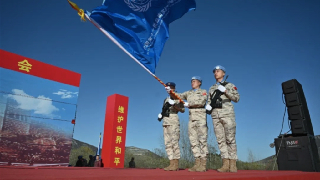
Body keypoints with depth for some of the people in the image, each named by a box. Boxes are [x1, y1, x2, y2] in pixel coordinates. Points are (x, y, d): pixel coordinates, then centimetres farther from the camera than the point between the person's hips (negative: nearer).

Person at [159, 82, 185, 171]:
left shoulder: (178, 98, 4)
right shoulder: (166, 99, 22)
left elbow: (182, 110, -5)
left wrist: (174, 104, -16)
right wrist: (161, 115, 6)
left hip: (174, 121, -7)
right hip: (165, 121, 7)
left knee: (174, 142, -11)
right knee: (167, 143, 3)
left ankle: (176, 164, -7)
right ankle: (172, 163, 6)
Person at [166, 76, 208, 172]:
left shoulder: (203, 91, 9)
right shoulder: (188, 93, 21)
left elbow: (202, 101, -8)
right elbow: (179, 96, 10)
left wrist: (189, 104, -10)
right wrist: (170, 92, -5)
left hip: (200, 117, -5)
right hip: (191, 118, 5)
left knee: (202, 140, -7)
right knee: (193, 141, 1)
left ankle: (203, 164, -6)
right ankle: (197, 162, 5)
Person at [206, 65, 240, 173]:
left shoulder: (229, 85, 11)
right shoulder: (211, 88, 23)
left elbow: (237, 98, 1)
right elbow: (209, 101, 23)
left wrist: (225, 91, -11)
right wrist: (208, 105, 0)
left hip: (227, 114, -3)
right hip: (215, 116, 4)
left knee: (230, 139, -6)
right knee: (220, 140, -2)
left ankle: (232, 164, -2)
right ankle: (225, 164, -1)